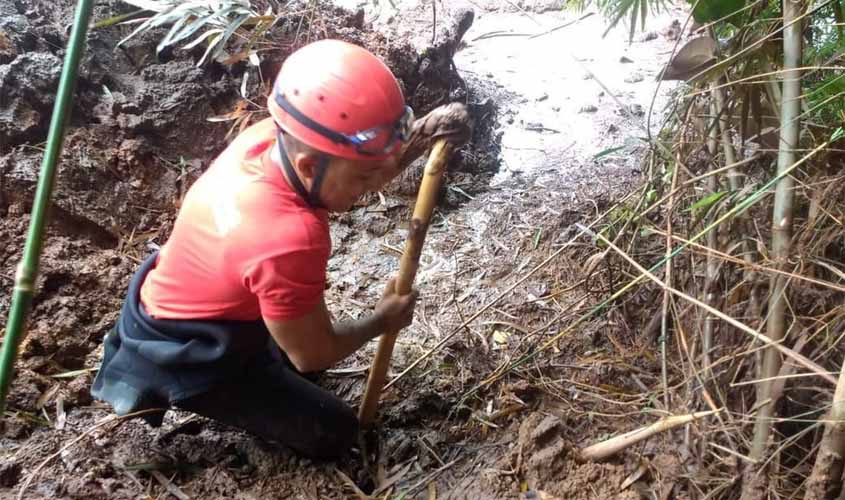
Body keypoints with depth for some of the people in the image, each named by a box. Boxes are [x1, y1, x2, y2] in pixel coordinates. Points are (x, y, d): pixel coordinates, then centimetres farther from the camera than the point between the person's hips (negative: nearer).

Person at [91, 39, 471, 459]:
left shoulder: (271, 137, -18)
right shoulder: (289, 239, -40)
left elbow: (367, 174, 0)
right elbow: (312, 356, -23)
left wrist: (421, 137, -18)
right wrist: (382, 321, -6)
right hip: (186, 358, -8)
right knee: (334, 433, 3)